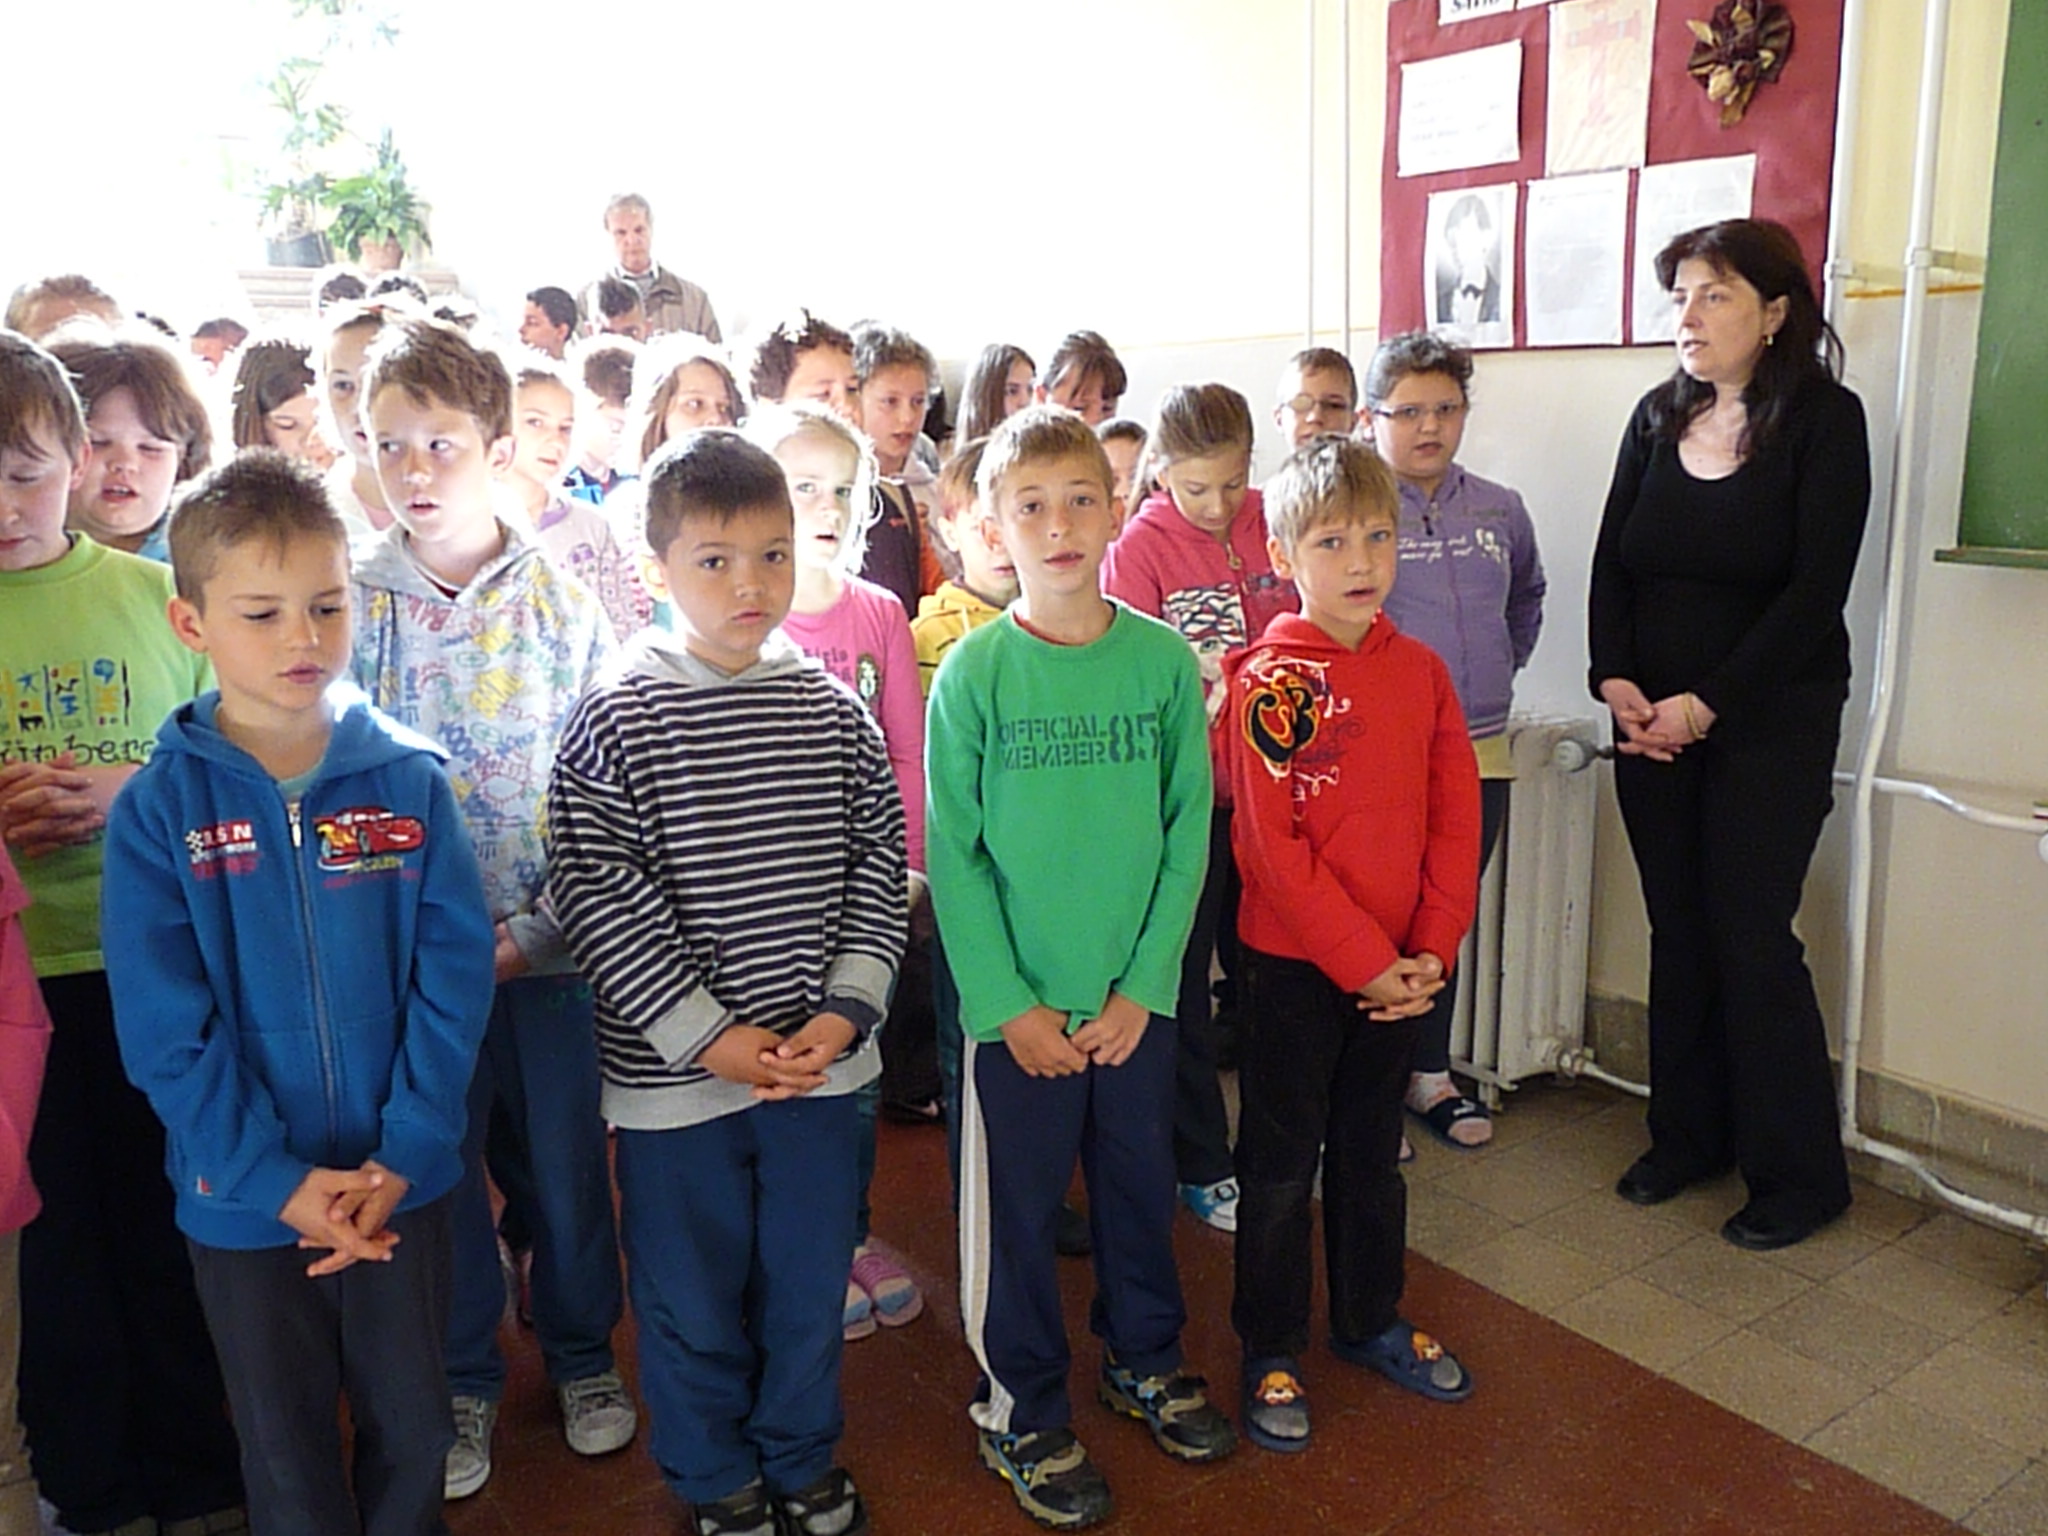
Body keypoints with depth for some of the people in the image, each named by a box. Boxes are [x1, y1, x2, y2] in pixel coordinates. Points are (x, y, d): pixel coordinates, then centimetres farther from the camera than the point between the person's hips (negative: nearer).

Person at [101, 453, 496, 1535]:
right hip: (243, 1199, 0)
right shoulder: (157, 808, -8)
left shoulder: (410, 781, -7)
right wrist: (276, 1179, -16)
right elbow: (164, 1028, -10)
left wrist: (404, 1154, -15)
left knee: (412, 1430, 18)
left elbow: (453, 979, -8)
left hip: (402, 1183, 1)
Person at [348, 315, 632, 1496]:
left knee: (569, 1161, 12)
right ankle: (464, 1378, 35)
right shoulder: (353, 601, -3)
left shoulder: (562, 601, -5)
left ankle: (584, 1356, 36)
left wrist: (534, 928, -11)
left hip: (551, 942, 0)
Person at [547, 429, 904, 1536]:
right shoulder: (616, 721, -10)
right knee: (693, 1299, 14)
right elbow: (597, 895, -13)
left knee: (810, 1279, 18)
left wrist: (846, 1008, -8)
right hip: (675, 1071, -2)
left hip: (815, 1059, 3)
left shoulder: (832, 710, 0)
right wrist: (709, 1033, -16)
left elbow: (878, 863, 3)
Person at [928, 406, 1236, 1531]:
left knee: (1141, 1183, 19)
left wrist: (1146, 985, -7)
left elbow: (1189, 830, -1)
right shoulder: (974, 672, -9)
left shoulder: (1164, 661, -3)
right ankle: (1023, 1412, 32)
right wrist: (1009, 1005, -12)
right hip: (1015, 1004, -2)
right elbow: (951, 852, -7)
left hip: (1136, 996, 2)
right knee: (1018, 1207, 11)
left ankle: (1144, 1361, 43)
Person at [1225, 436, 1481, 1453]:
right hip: (1293, 964, -5)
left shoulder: (1420, 671, 2)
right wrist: (1364, 961, -17)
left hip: (1398, 966, 5)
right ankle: (1270, 1350, 26)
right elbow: (1272, 846, -17)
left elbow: (1455, 816, 3)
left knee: (1372, 1148, 20)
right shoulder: (1269, 681, -14)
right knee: (1281, 1160, 9)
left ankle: (1370, 1320, 39)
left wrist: (1432, 950, -7)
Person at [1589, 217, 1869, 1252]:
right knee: (1678, 930, 10)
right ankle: (1688, 1135, 25)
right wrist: (1618, 681, -10)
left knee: (1750, 935, -3)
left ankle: (1799, 1175, 14)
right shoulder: (1659, 415, 8)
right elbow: (1612, 563, 5)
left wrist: (1704, 704, -18)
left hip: (1770, 722, -4)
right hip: (1649, 721, 5)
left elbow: (1815, 590, -13)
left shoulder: (1825, 420, -6)